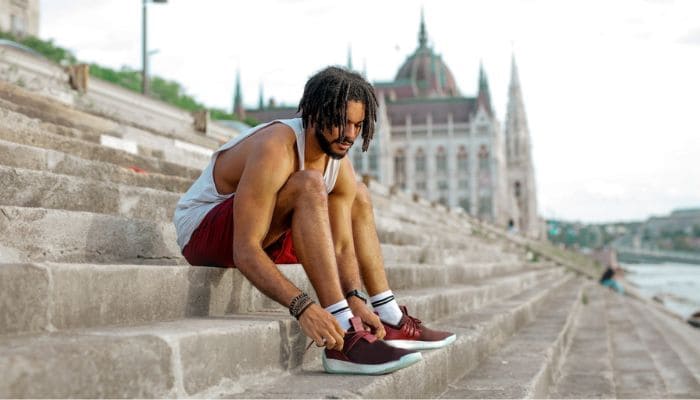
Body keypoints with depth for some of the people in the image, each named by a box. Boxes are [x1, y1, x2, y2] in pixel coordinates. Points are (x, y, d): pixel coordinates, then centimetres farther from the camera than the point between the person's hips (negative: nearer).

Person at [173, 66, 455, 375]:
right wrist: (302, 307, -46)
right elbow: (245, 251, -36)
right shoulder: (275, 149, -30)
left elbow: (342, 247, -8)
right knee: (309, 185, -32)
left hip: (265, 233, 8)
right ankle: (344, 339, -36)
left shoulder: (339, 163, -6)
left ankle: (390, 321, 10)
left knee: (358, 198, 10)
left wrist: (356, 300, -26)